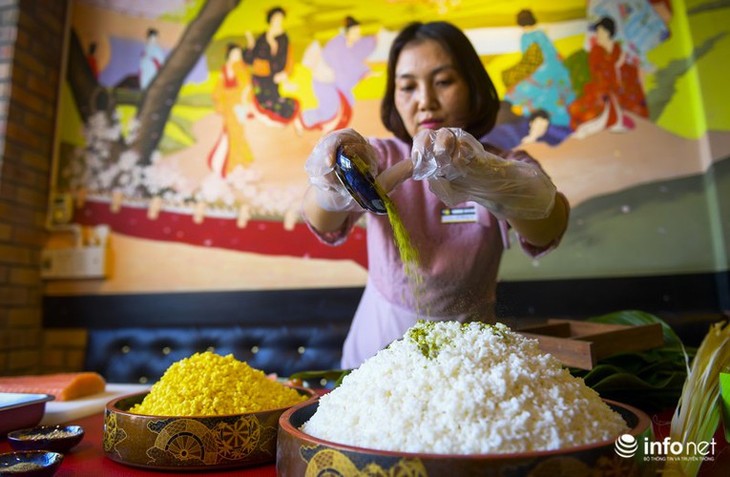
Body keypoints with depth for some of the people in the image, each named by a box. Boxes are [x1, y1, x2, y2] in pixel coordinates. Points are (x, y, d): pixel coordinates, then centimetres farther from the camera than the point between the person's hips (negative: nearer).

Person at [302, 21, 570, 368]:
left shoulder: (506, 167, -4)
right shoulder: (380, 157, -1)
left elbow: (549, 226, -25)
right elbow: (322, 222, -18)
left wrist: (477, 174, -43)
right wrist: (337, 186, -40)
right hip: (379, 341, 1)